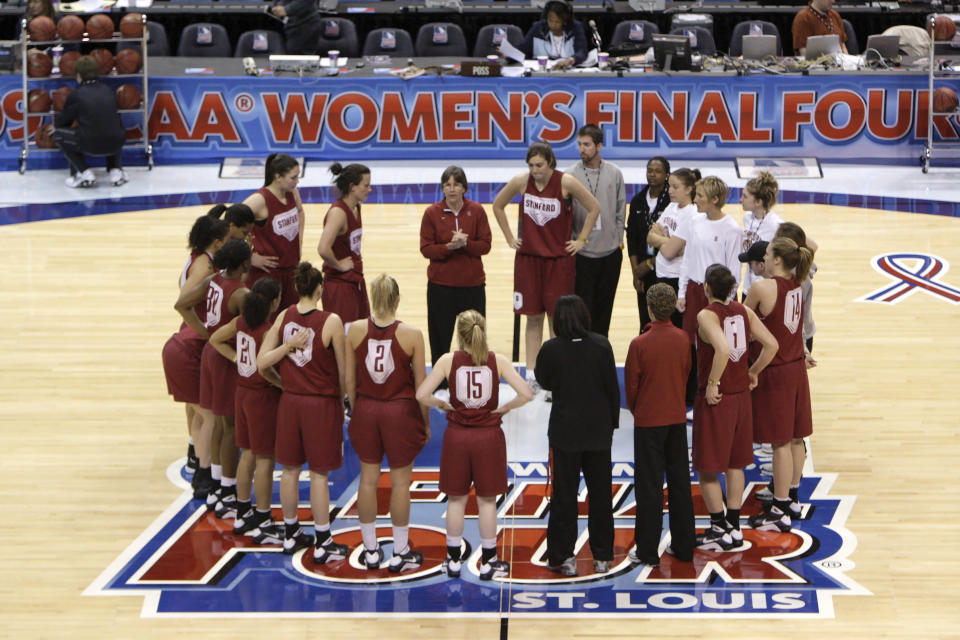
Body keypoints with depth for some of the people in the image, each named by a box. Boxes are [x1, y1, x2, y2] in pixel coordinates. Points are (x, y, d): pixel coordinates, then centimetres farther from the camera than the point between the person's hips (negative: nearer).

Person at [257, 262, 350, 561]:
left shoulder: (283, 317, -2)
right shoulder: (331, 322, -16)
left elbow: (262, 363, -4)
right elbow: (343, 370, -10)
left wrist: (288, 346, -10)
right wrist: (342, 400, 6)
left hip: (290, 401, 4)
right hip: (322, 403, -4)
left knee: (290, 469, 16)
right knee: (319, 473, 3)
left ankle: (291, 534, 28)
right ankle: (323, 544, 10)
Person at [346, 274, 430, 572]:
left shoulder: (356, 330, -7)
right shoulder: (411, 335, -13)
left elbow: (349, 380, 0)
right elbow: (421, 386, -8)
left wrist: (357, 411, 14)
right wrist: (426, 423, 5)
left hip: (365, 410, 3)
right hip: (401, 411, -2)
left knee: (368, 479, 14)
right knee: (400, 482, 8)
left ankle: (370, 551, 22)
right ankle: (400, 553, 17)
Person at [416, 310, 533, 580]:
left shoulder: (448, 361, -9)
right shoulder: (498, 361, -8)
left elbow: (422, 395, -15)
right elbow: (526, 394, -15)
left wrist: (442, 405, 2)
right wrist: (505, 408, 0)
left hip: (457, 436, 0)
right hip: (489, 435, 0)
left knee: (456, 499, 13)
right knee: (487, 501, 11)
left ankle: (453, 560, 21)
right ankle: (488, 562, 17)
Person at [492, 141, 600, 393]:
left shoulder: (566, 182, -11)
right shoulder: (521, 182, -3)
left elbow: (594, 208, 0)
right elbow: (498, 205, 14)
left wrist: (581, 240, 1)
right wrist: (509, 238, 11)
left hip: (559, 258, -2)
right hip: (528, 257, 2)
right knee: (533, 317, 5)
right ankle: (531, 376, 10)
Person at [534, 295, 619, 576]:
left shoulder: (551, 349, -13)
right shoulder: (602, 345, -7)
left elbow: (544, 381, 4)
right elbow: (613, 388, -1)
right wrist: (612, 423, 9)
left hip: (565, 431, -2)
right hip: (599, 430, 2)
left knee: (564, 495, 6)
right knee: (600, 493, 11)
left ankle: (563, 557, 8)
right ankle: (602, 557, 17)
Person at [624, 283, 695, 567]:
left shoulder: (639, 344, -18)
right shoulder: (682, 339, -4)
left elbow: (631, 385, -8)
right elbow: (686, 374, 8)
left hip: (649, 421, -4)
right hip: (678, 418, 4)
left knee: (649, 486, 2)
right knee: (680, 482, 12)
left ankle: (647, 551, 6)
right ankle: (683, 546, 18)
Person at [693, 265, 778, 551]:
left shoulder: (707, 315, -17)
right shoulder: (743, 311, 2)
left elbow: (723, 350, -33)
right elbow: (771, 345, 0)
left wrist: (712, 384, -22)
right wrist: (753, 371, 13)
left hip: (715, 399, -7)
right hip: (741, 395, 7)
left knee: (707, 469, 5)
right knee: (735, 465, 17)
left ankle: (720, 531, 9)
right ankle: (734, 528, 22)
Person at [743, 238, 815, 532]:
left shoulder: (762, 288, -19)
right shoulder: (797, 285, 0)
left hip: (774, 373, -8)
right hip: (797, 367, 8)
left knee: (781, 442, -1)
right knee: (795, 437, 17)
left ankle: (780, 512, 6)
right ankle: (792, 499, 30)